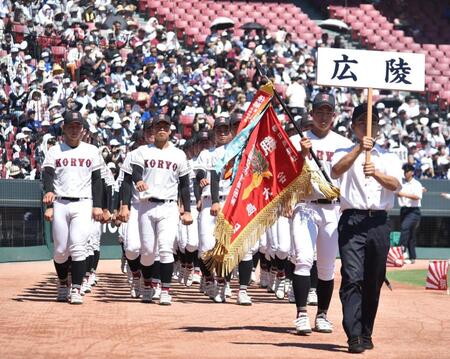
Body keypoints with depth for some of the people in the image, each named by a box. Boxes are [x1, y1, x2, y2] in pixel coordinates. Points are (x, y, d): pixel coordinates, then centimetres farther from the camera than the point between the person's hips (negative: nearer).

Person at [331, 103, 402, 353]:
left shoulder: (389, 158, 14)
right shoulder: (345, 154, 11)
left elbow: (395, 184, -6)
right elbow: (336, 171, -14)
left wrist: (376, 174, -27)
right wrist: (359, 148, -27)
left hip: (379, 223, 2)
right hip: (352, 221, -2)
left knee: (374, 281, 7)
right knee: (352, 278, -13)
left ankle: (366, 334, 18)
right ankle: (354, 337, -18)